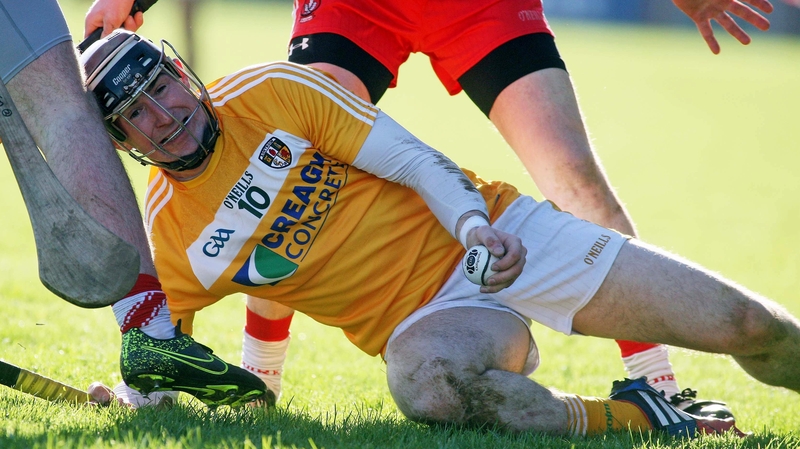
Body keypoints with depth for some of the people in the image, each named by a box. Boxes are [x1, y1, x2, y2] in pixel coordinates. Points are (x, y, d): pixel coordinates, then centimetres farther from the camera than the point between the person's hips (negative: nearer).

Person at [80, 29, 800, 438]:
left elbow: (413, 158, -5)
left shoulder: (272, 94, -7)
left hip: (492, 232, 1)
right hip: (422, 314, 0)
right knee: (426, 383, -41)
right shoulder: (171, 245, -4)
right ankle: (624, 418, -22)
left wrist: (474, 226, -21)